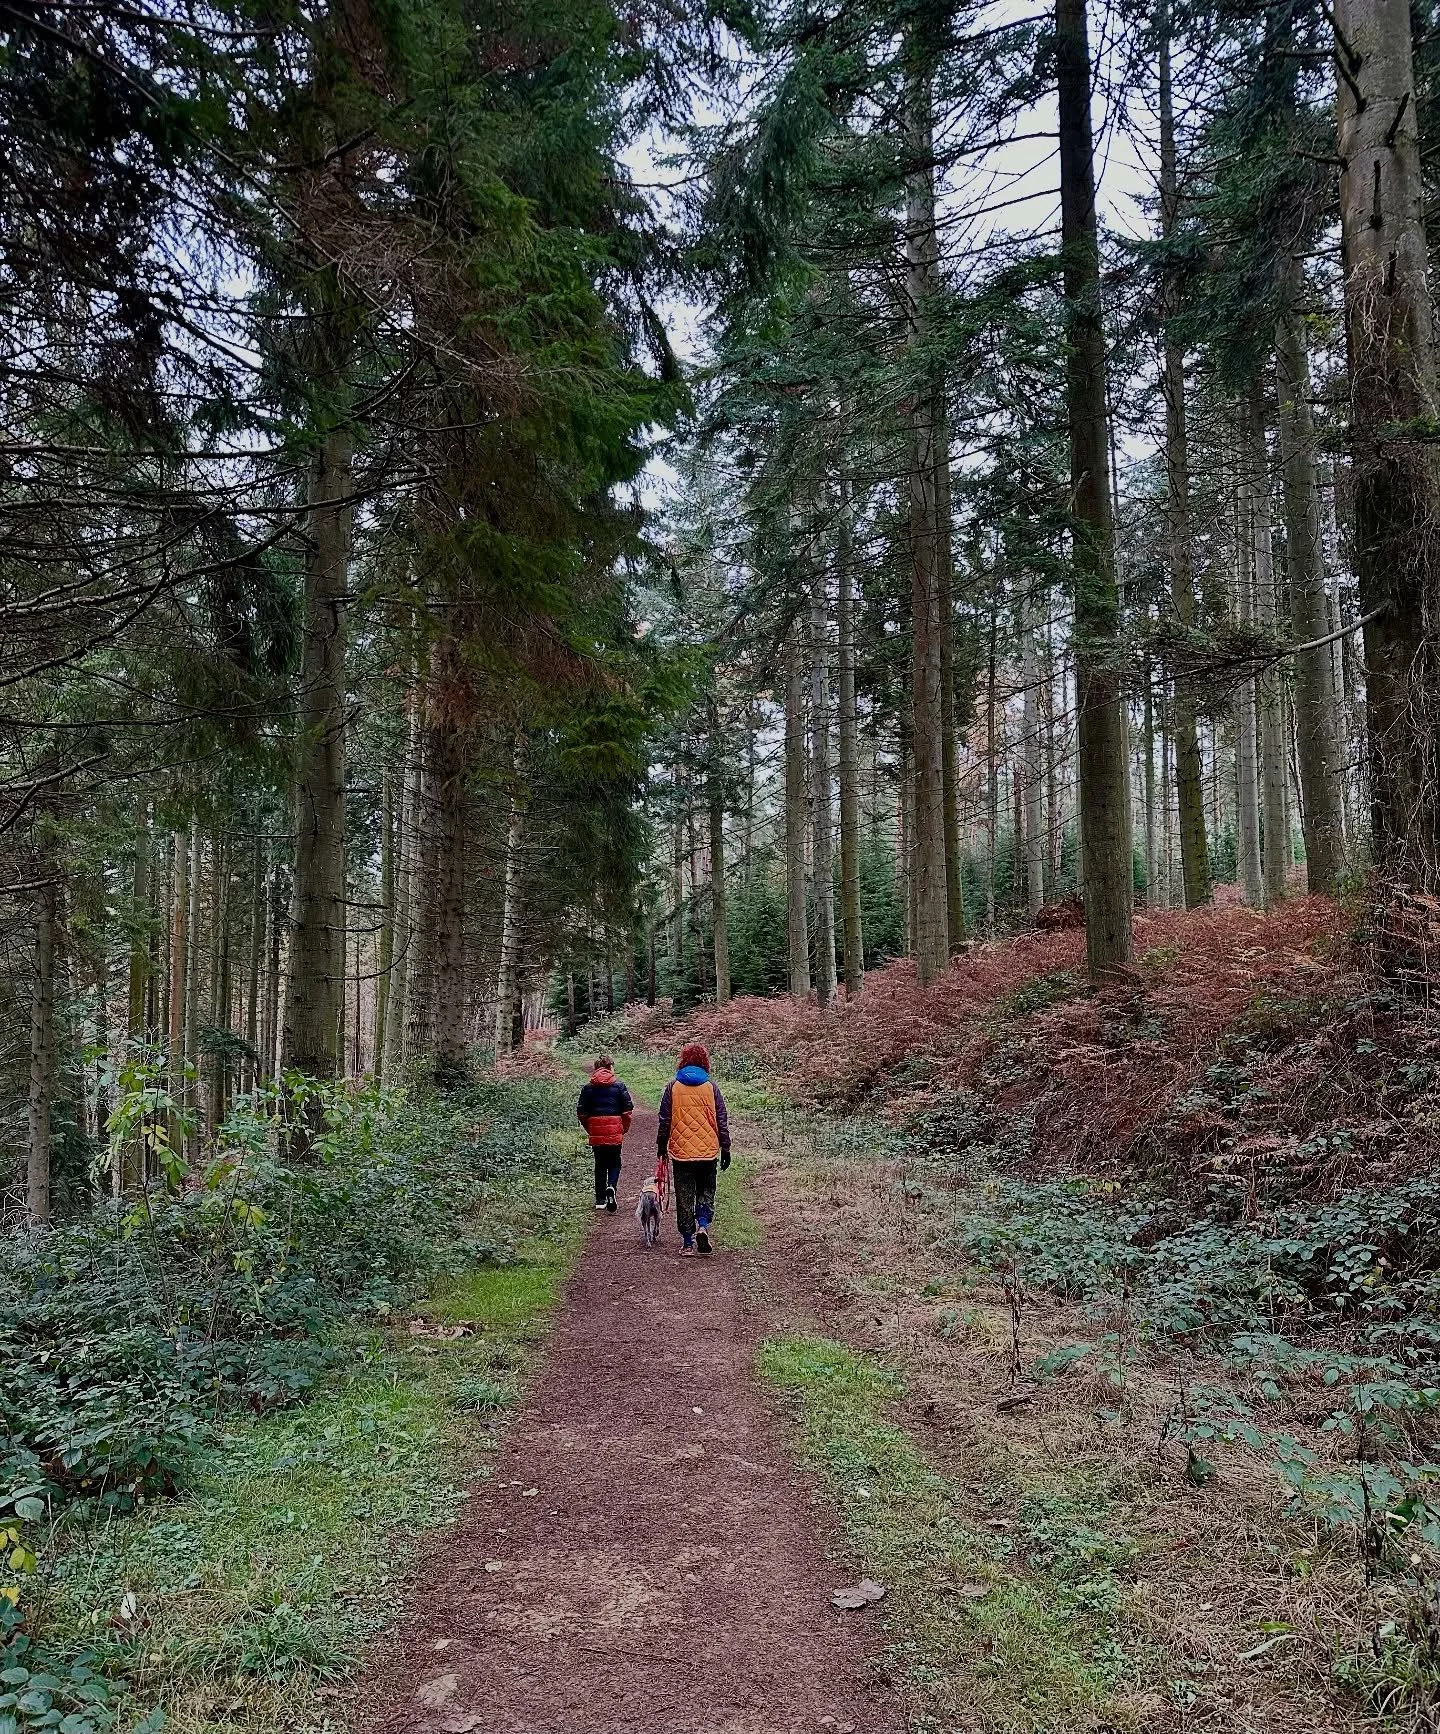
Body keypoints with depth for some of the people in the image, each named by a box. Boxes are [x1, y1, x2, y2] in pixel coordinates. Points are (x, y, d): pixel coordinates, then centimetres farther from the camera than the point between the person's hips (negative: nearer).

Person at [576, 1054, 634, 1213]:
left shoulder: (589, 1087, 2)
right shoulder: (619, 1086, -3)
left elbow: (581, 1112, 2)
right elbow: (628, 1109, -5)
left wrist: (588, 1128, 14)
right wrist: (624, 1128, 8)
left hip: (596, 1132, 2)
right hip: (614, 1132, -2)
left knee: (600, 1164, 13)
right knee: (614, 1162, 12)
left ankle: (600, 1200, 16)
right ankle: (611, 1187, -16)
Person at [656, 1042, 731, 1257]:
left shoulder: (673, 1086, -1)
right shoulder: (710, 1086, 0)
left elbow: (665, 1120, 3)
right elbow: (722, 1120, 1)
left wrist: (662, 1145, 15)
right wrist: (725, 1148, 8)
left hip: (681, 1151, 0)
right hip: (708, 1151, 0)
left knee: (684, 1197, 7)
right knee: (706, 1191, 15)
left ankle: (687, 1243, 8)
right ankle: (703, 1225, -8)